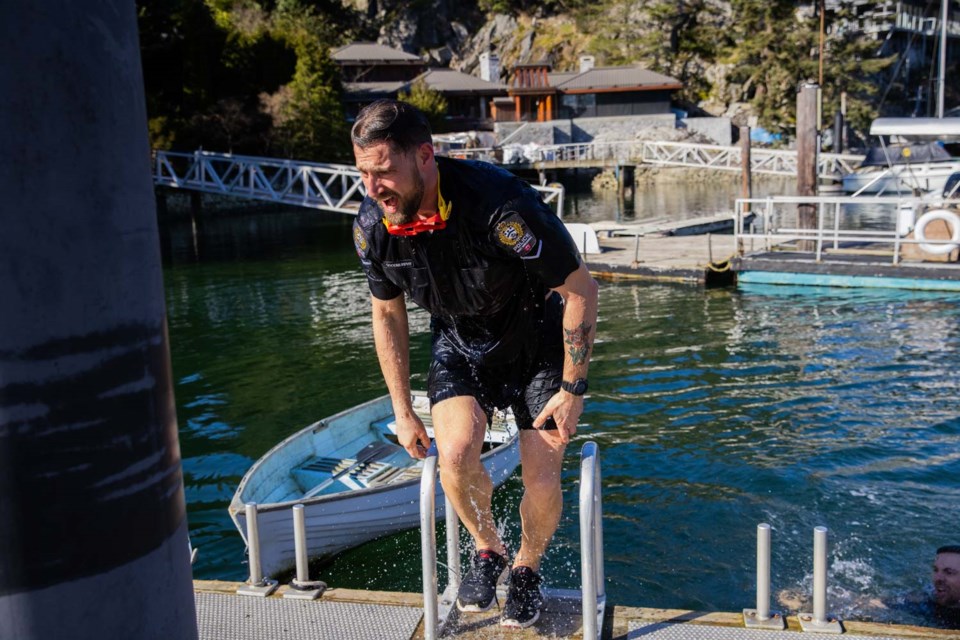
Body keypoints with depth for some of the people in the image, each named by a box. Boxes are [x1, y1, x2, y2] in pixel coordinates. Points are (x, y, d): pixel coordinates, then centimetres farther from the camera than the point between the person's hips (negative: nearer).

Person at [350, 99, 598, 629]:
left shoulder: (499, 203, -34)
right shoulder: (372, 224, -17)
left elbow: (580, 288, -22)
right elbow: (388, 314, 1)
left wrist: (572, 389, -17)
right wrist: (402, 412, 3)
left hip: (536, 341, -3)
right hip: (459, 347, 3)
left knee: (542, 482, -7)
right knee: (455, 454, -22)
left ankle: (526, 569, 27)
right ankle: (487, 550, 10)